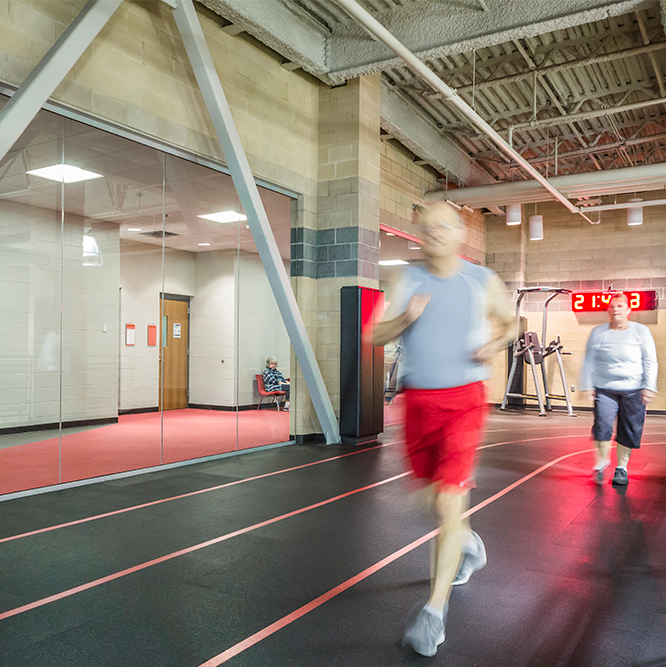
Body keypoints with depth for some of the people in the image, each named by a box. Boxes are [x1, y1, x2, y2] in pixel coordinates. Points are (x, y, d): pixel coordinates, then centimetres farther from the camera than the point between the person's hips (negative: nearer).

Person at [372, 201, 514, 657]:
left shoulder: (483, 281, 0)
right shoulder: (409, 281, 3)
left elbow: (510, 322, 16)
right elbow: (378, 337, 1)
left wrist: (496, 345, -5)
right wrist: (406, 318, -18)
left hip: (463, 400, -3)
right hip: (418, 400, 3)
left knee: (448, 501, -12)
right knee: (437, 492, 18)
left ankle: (436, 610, -1)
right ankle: (470, 546, 49)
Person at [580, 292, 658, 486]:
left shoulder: (641, 331, 3)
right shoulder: (598, 332, 5)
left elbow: (650, 362, 4)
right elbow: (589, 361, 9)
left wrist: (649, 387, -4)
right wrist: (586, 386, 4)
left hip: (633, 390, 0)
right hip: (604, 389, 0)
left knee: (629, 431, 4)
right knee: (602, 425, -12)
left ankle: (622, 468, 20)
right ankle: (602, 462, 10)